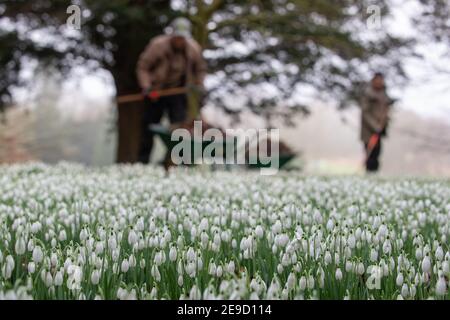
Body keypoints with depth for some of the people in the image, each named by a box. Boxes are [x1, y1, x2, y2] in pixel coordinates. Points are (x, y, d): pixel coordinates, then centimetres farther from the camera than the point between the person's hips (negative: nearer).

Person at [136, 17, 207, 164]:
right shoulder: (157, 45, -18)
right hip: (156, 92, -2)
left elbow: (200, 69, 12)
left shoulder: (194, 49, -8)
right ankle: (142, 161, 15)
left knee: (180, 124, -9)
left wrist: (198, 86, 1)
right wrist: (146, 86, -21)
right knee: (149, 125, 4)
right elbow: (142, 67, -10)